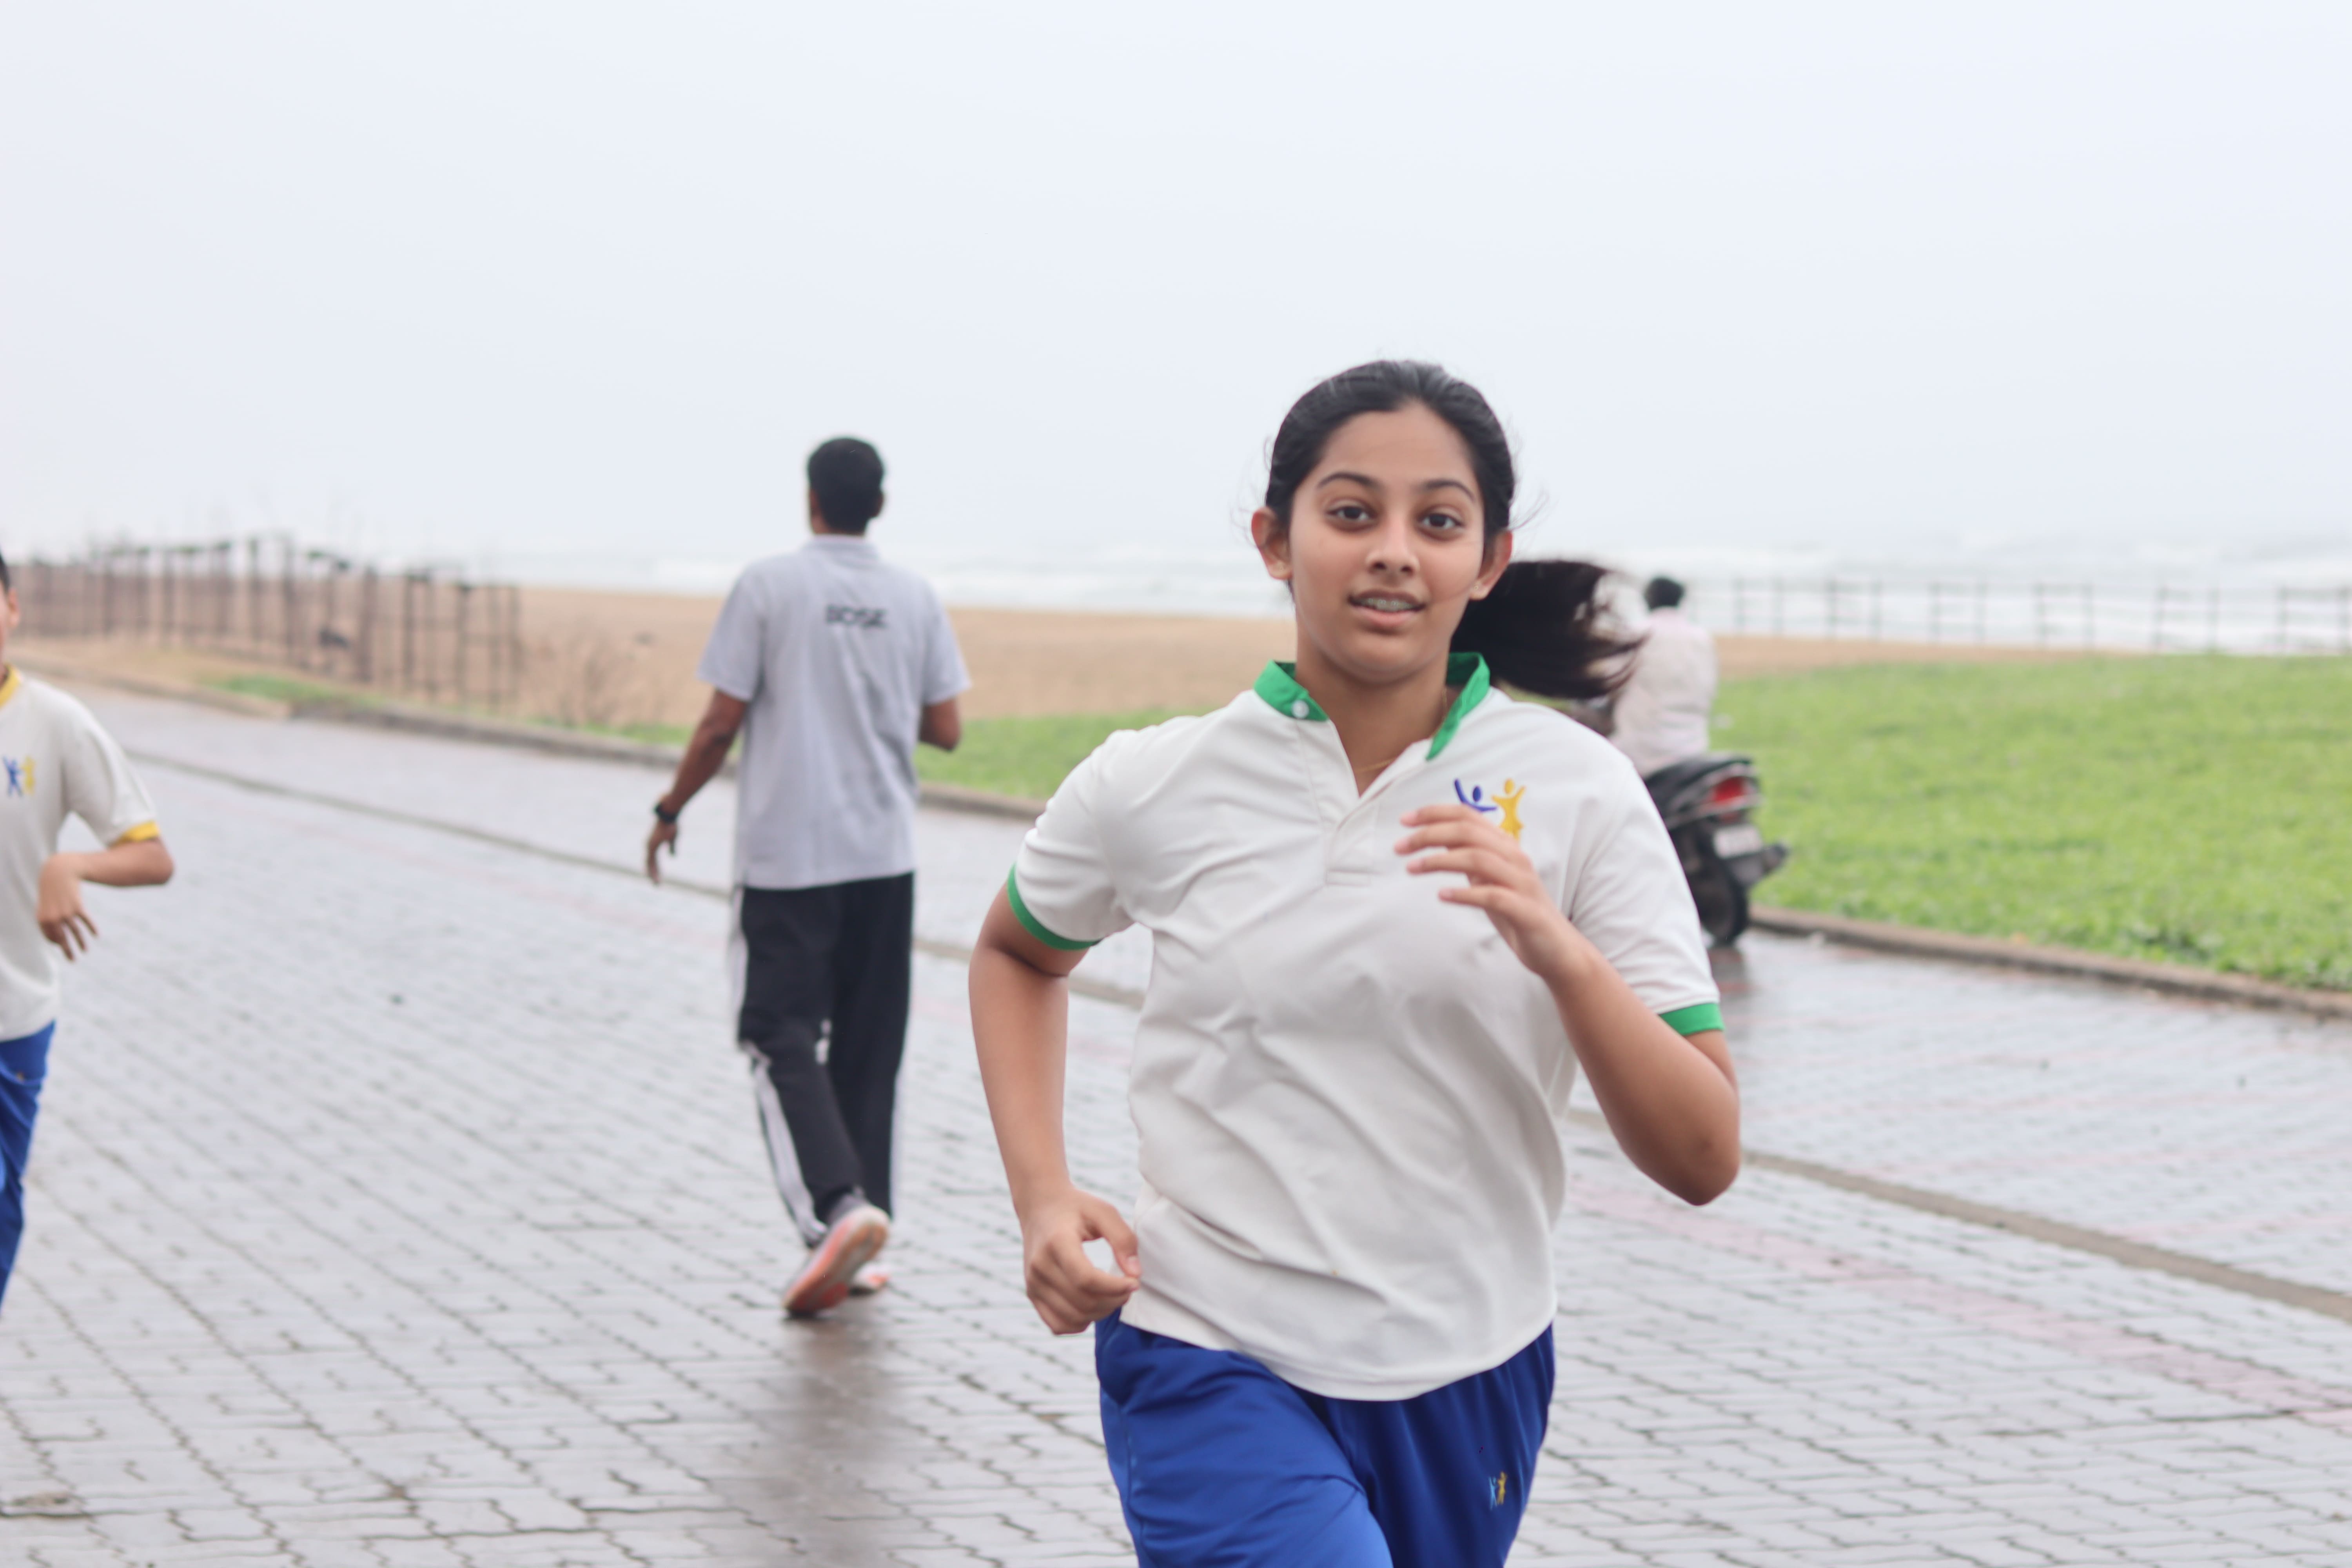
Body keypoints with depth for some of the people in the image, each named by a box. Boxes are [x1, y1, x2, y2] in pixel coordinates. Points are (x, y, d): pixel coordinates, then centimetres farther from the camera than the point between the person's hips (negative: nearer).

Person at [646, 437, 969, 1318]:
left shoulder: (768, 587, -7)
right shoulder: (915, 600, 3)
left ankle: (836, 1205, -21)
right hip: (885, 854, 4)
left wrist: (671, 811, 7)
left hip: (785, 855, -4)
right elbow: (945, 732, 5)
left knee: (782, 1037, -1)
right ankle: (853, 1252, 12)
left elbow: (723, 720, -7)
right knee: (868, 1046, 10)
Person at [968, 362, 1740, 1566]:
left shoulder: (1578, 791, -5)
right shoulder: (1155, 787, -5)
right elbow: (1016, 952, 18)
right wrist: (1042, 1195, 4)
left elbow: (1702, 1161, -9)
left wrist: (1561, 954, -24)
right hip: (1215, 1369, -2)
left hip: (1467, 1382, 2)